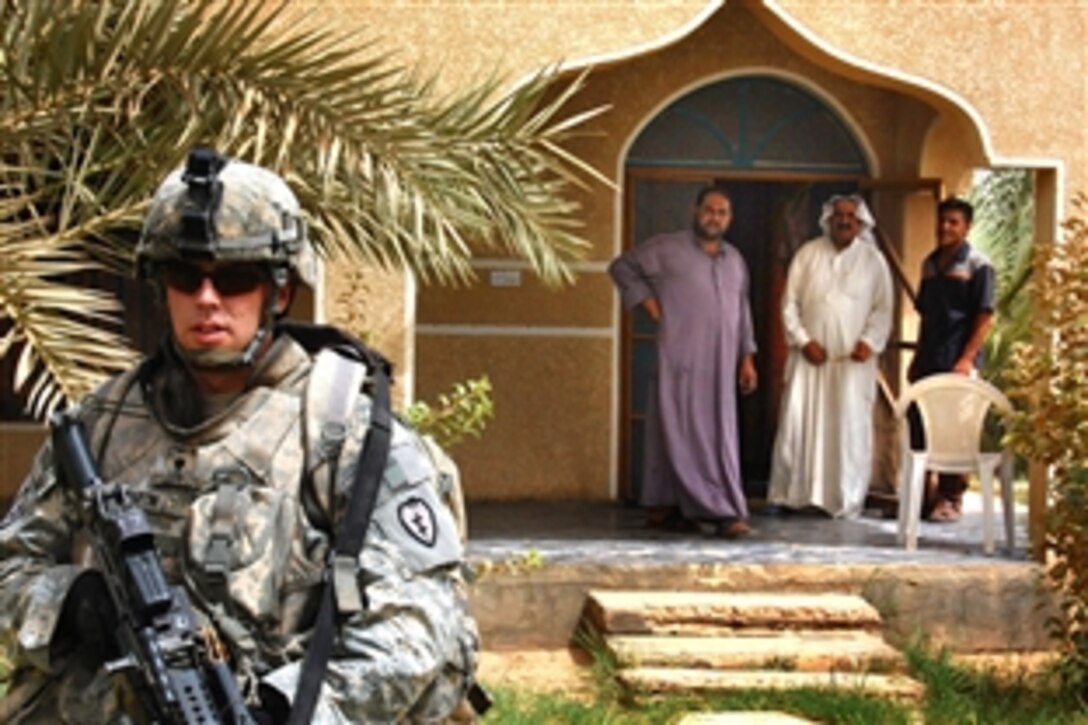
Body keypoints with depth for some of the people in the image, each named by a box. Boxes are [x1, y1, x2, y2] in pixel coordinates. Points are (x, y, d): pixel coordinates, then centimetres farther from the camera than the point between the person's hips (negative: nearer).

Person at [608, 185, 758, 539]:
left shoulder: (736, 260, 17)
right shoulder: (667, 249, 0)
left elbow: (742, 312, 21)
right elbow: (621, 266, 7)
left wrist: (747, 357, 15)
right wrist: (645, 298, -4)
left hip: (720, 364, 6)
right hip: (680, 360, -6)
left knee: (719, 435, 5)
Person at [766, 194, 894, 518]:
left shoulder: (873, 259, 6)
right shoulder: (808, 253, 6)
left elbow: (883, 308, 4)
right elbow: (790, 302, 4)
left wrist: (870, 341, -10)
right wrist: (803, 340, -6)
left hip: (853, 359, 0)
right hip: (810, 355, 1)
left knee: (850, 427, -1)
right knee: (797, 423, -2)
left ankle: (845, 500, 6)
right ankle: (790, 494, 7)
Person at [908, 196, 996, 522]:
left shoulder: (977, 265, -5)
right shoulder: (930, 263, 14)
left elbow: (985, 318, -10)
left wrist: (966, 359, -18)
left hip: (956, 364, -6)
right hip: (928, 361, 6)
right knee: (919, 429, 7)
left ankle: (951, 498, 8)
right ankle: (922, 494, 17)